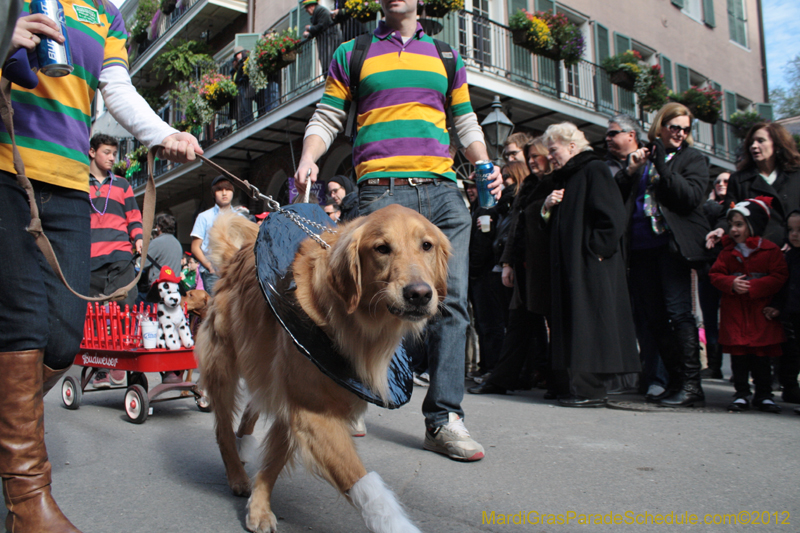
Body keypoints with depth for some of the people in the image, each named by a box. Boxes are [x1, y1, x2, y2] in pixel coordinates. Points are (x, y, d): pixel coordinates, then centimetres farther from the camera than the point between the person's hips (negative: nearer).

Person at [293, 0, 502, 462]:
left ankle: (443, 418, -2)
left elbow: (466, 123, 23)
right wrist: (307, 160, -5)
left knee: (451, 299, -7)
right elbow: (326, 119, 15)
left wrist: (485, 167, 4)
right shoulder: (351, 55, 18)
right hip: (381, 192, -2)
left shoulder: (447, 56, 24)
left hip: (443, 191, 3)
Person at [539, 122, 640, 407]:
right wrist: (548, 207, 4)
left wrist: (596, 251, -18)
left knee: (590, 325, -7)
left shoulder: (595, 169, -5)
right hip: (569, 264, 9)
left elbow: (612, 216, -15)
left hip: (591, 264, -9)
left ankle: (590, 390, -2)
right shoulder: (562, 177, 21)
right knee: (575, 321, 8)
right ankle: (583, 385, 14)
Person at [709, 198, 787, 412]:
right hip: (734, 312, 2)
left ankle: (763, 395, 19)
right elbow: (715, 274, 4)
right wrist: (731, 283, -16)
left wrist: (753, 287, -18)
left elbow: (779, 277, -8)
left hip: (761, 312, -2)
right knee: (738, 354, 4)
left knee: (761, 356, 5)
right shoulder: (728, 251, 6)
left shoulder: (771, 250, -2)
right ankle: (741, 394, 13)